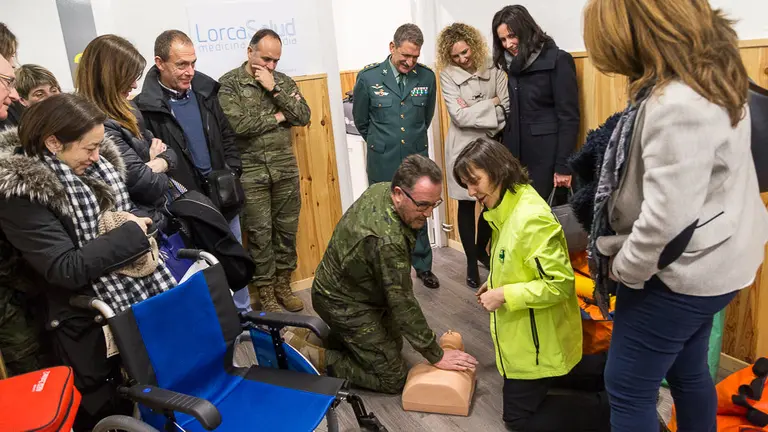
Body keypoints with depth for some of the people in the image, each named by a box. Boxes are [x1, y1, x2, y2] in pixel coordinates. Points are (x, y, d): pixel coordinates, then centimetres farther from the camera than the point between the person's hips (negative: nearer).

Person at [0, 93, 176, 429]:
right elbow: (65, 269, -22)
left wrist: (136, 224, -5)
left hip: (146, 300, 7)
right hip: (90, 327, -6)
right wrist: (131, 235, -16)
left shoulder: (95, 165, 6)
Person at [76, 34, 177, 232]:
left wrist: (155, 165, -11)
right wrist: (158, 170, -2)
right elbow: (146, 185, -24)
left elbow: (166, 151, 11)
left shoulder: (124, 110, 8)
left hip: (163, 210, 9)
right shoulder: (99, 127, -22)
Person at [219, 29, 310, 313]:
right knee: (260, 232, 3)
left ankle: (282, 284, 27)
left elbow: (303, 117, -2)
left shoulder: (283, 81, 9)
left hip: (285, 167, 4)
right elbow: (237, 125, -19)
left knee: (287, 228, 10)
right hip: (251, 170, -4)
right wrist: (277, 117, -8)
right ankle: (264, 292, 18)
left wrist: (274, 89, -11)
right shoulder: (229, 83, -5)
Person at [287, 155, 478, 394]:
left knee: (394, 343, 21)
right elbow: (403, 304, -29)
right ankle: (304, 353, -3)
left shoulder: (381, 189, -11)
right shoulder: (387, 239, -38)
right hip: (344, 303, -9)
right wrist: (436, 356, -19)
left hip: (345, 284, 9)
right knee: (393, 378, -3)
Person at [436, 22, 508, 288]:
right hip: (464, 148, -2)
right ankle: (471, 262, 20)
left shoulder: (493, 70, 1)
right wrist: (491, 104, -9)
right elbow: (459, 116, -14)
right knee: (466, 205, 5)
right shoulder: (448, 76, -5)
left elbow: (508, 106, -5)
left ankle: (481, 249, 36)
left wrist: (474, 112, -14)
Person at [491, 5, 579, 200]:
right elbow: (511, 113, 12)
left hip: (546, 155, -5)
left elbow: (568, 117, -10)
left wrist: (563, 165, -14)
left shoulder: (557, 60, -6)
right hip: (516, 153, 6)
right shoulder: (511, 65, 12)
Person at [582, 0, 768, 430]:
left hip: (679, 271, -9)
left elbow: (666, 216, -29)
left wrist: (624, 269, -13)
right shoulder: (713, 77, 4)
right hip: (710, 261, 9)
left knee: (628, 387, 5)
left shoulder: (676, 103, -28)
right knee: (688, 373, 24)